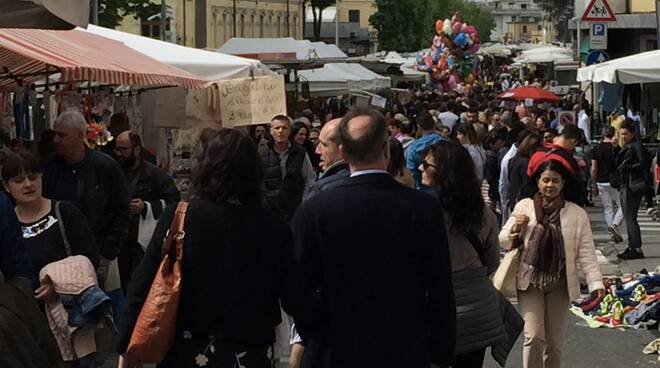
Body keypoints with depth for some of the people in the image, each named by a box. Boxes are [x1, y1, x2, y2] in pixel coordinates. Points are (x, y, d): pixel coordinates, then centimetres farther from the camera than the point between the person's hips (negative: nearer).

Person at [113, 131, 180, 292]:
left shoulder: (153, 174, -3)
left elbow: (173, 200, -7)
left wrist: (146, 207, -15)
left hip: (143, 241, -6)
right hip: (122, 241, 6)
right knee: (126, 287, 11)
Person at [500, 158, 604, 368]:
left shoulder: (577, 214, -1)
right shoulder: (524, 207, 1)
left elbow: (586, 253, -2)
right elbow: (504, 243, 8)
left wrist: (595, 283, -13)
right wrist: (514, 228, -13)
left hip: (560, 284, 1)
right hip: (530, 282, -1)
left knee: (554, 343, 9)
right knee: (534, 336, -14)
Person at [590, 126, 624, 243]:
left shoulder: (596, 149, 2)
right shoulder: (616, 148, -7)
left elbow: (593, 168, 3)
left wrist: (593, 183, 11)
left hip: (601, 182, 3)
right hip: (614, 181, -3)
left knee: (607, 208, 8)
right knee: (620, 206, 7)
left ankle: (614, 234, 5)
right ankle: (615, 224, -19)